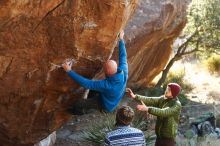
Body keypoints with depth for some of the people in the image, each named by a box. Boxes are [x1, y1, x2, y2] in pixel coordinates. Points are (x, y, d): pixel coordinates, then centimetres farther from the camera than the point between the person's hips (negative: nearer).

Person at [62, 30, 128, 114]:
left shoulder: (106, 85, -45)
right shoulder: (124, 71, -30)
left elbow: (86, 83, -40)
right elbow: (123, 56, -11)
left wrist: (69, 71, -37)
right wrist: (121, 40, 0)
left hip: (107, 106, -6)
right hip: (116, 100, 7)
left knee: (78, 105, 0)